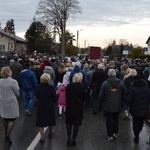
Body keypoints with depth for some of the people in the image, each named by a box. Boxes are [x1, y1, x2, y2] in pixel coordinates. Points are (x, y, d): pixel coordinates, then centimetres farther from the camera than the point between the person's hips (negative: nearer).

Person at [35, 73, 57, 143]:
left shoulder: (38, 87, -13)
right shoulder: (51, 88, -18)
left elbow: (37, 97, -1)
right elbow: (54, 98, -11)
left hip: (40, 106, 1)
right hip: (50, 106, -1)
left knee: (41, 121, 10)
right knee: (50, 119, 22)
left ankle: (42, 137, 10)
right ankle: (50, 132, 43)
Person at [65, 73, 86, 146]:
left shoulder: (69, 86, -10)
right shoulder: (82, 87, -14)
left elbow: (66, 96, 1)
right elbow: (84, 98, -3)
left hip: (69, 107, 1)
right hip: (79, 108, -1)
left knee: (69, 122, 16)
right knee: (76, 123, 10)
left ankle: (69, 138, 14)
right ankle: (73, 139, 14)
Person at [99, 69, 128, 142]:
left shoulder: (105, 83, -15)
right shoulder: (121, 83, -8)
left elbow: (101, 96, -11)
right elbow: (125, 94, -3)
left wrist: (103, 100, 9)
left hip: (108, 106, -3)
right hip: (117, 106, 3)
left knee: (109, 121, 9)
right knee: (116, 120, 21)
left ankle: (110, 136, 15)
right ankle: (115, 133, 31)